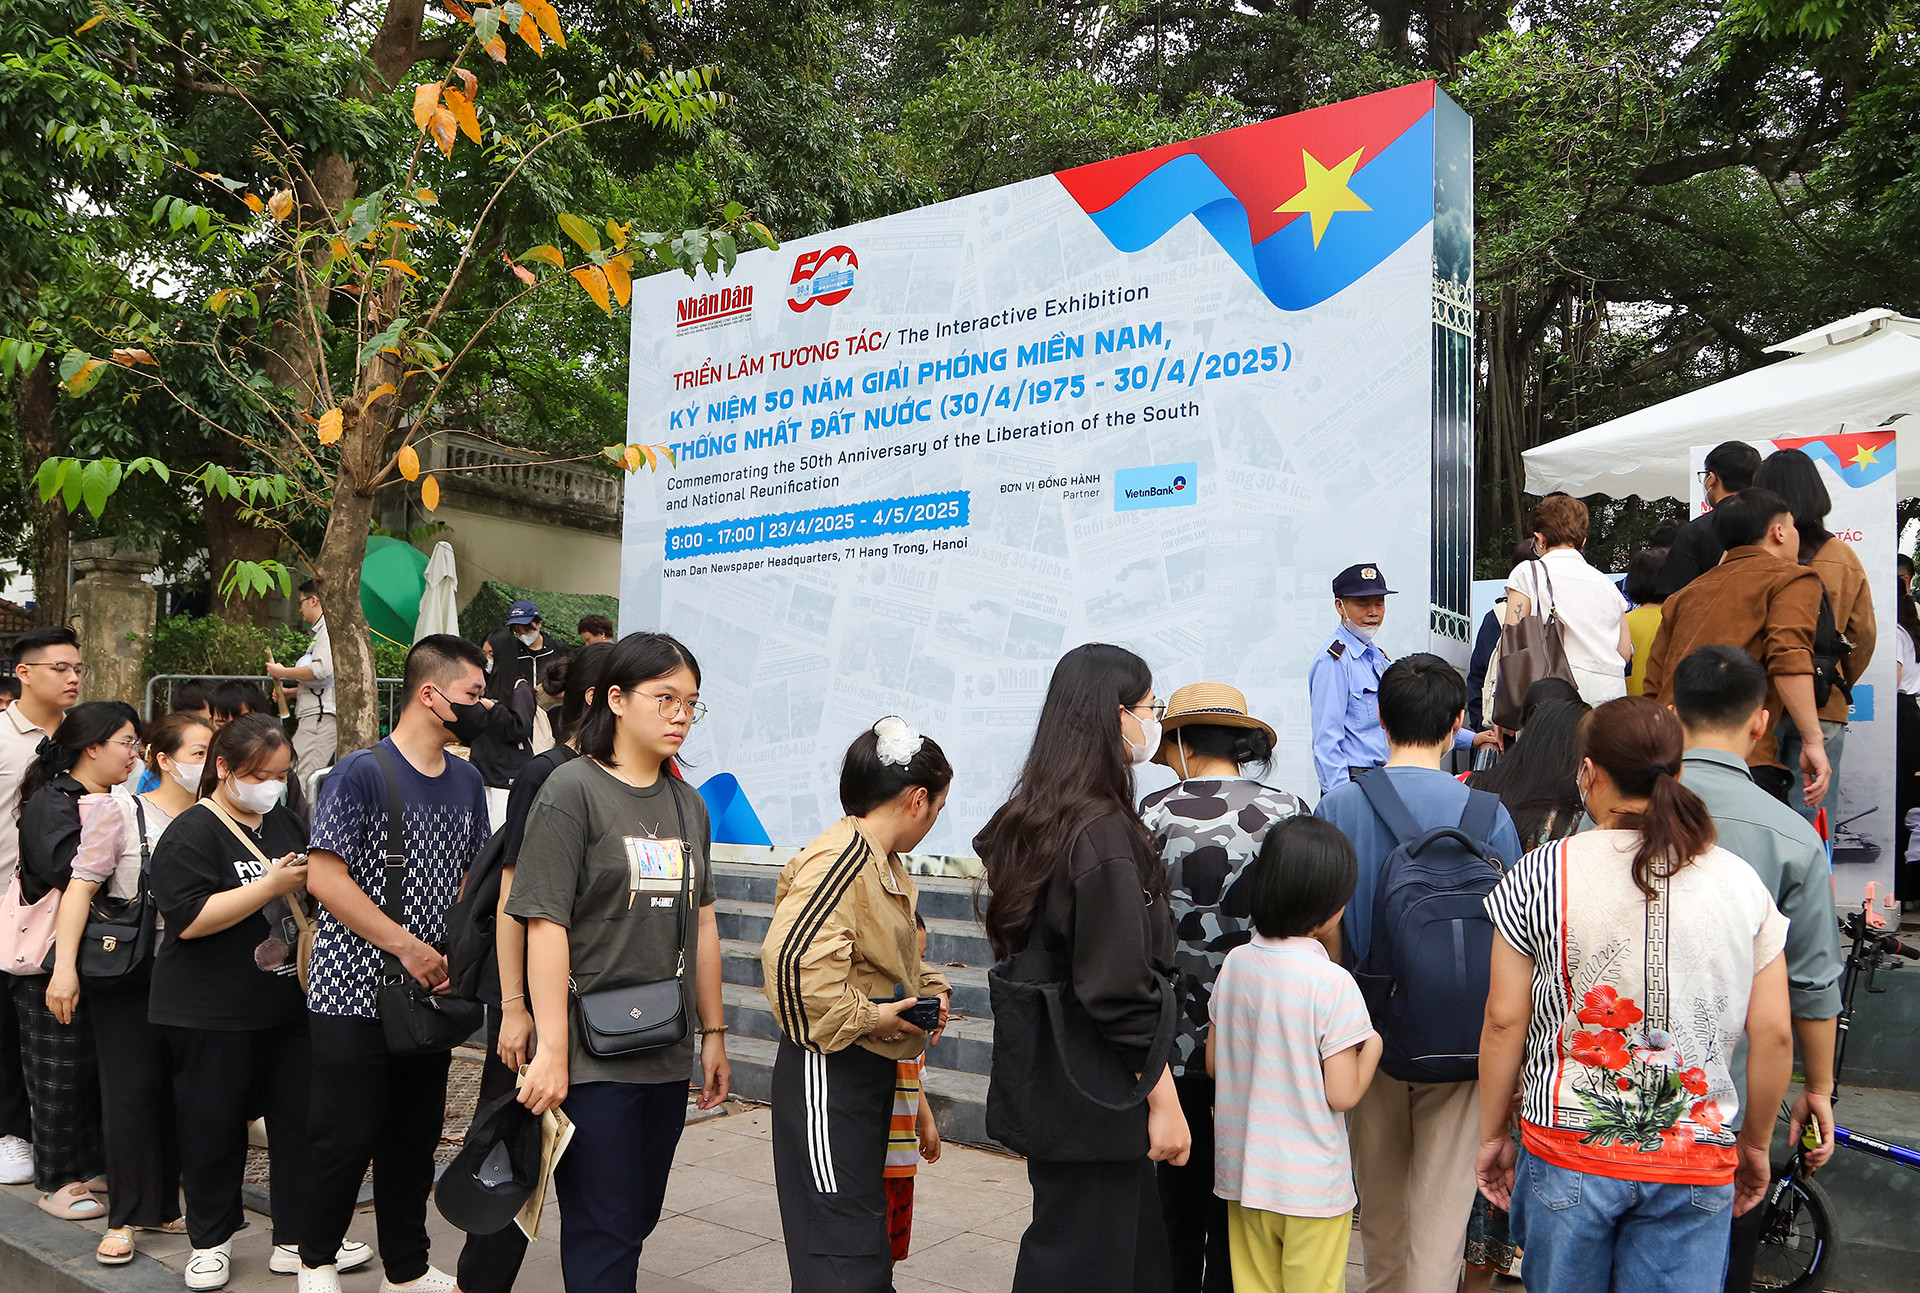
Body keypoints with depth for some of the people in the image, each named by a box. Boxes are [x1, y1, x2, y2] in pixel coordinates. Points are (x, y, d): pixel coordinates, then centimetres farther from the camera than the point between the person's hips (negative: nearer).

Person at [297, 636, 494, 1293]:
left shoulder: (466, 780, 9)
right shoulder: (361, 772, -13)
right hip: (354, 993, -6)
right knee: (347, 1136, 2)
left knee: (416, 1137, 13)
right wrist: (409, 947, -18)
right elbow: (324, 876, -17)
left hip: (430, 993, 6)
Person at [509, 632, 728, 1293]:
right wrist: (552, 1050, -17)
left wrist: (713, 1033, 15)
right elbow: (546, 923, -14)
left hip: (668, 1057, 6)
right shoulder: (572, 790, -9)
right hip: (593, 1059, -6)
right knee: (604, 1234, 0)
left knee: (639, 1219, 14)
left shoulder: (687, 803, 11)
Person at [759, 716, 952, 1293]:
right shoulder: (841, 857, -20)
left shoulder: (884, 863, 12)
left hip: (871, 1069, 10)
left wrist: (930, 988, 6)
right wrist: (868, 1017, -21)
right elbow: (792, 956, -32)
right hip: (831, 1073, -10)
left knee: (867, 1241, 21)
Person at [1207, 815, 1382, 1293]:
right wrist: (1372, 1046, 0)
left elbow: (1214, 1063, 5)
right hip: (1312, 1183, -5)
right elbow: (1342, 1093, -16)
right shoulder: (1333, 984, -19)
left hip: (1242, 1171, 5)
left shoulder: (1235, 963, -3)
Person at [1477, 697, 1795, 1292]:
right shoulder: (1742, 882, 0)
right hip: (1697, 1166, 2)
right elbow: (1773, 1035, 2)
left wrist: (1492, 1133, 7)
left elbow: (1504, 1021, -6)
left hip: (1568, 1153, -2)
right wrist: (1756, 1143, 17)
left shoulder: (1539, 875, -8)